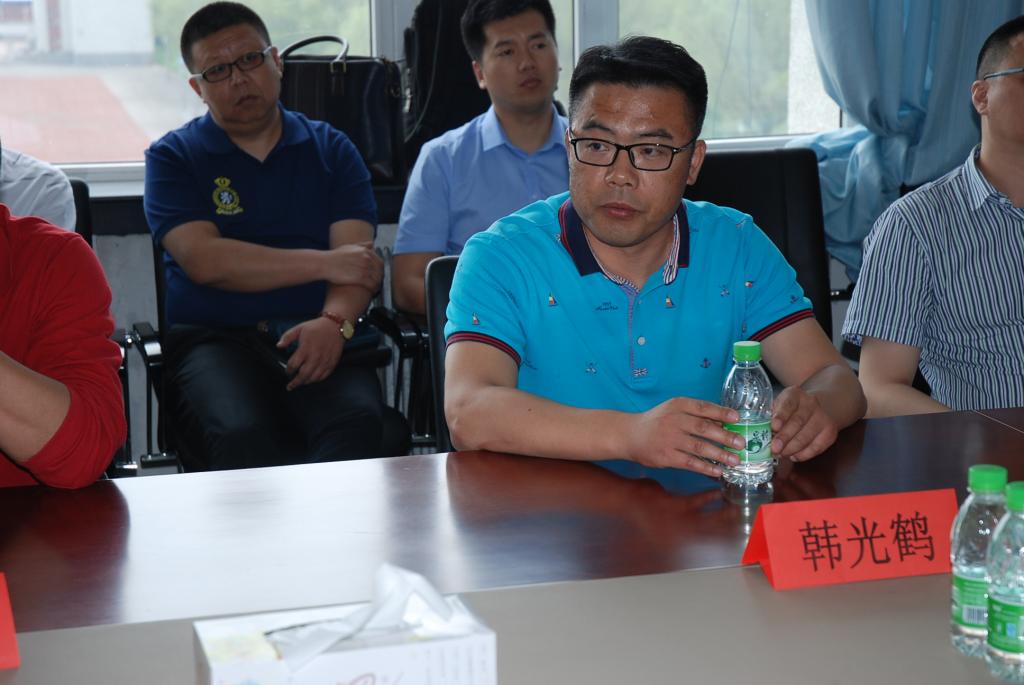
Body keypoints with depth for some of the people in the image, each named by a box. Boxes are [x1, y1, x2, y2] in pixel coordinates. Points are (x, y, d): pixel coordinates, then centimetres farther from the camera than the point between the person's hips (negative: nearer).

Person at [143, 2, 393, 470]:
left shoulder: (331, 150, 18)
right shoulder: (173, 158, 12)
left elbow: (357, 260, 4)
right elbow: (204, 261, -5)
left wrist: (335, 321, -19)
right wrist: (323, 263, -5)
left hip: (316, 334, 2)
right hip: (212, 339, -1)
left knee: (357, 422, -34)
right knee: (244, 434, -36)